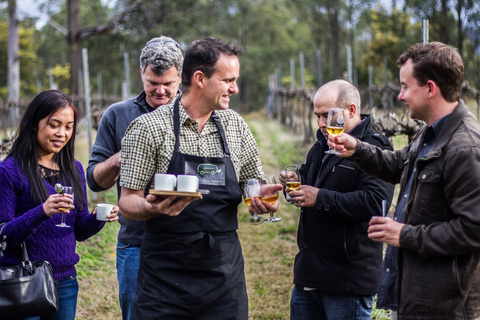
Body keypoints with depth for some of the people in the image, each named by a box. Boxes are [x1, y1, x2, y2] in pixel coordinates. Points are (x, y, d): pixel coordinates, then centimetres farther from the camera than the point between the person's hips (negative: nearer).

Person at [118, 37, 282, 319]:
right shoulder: (148, 128, -5)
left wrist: (264, 199, -6)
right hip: (166, 273, -3)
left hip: (224, 272, 4)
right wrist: (153, 208, -26)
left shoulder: (236, 126, 8)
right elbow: (128, 203, -5)